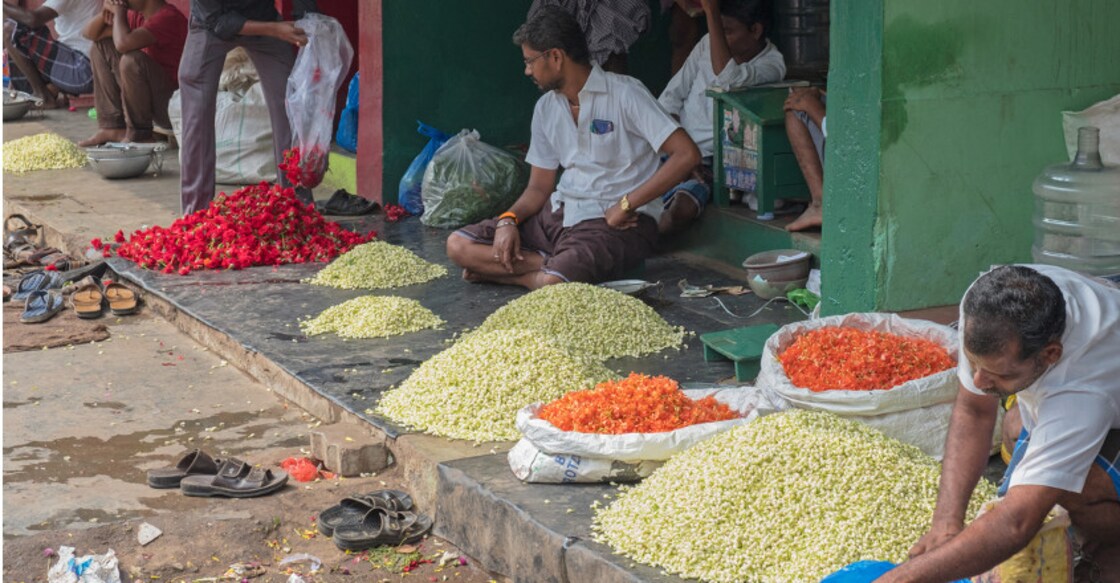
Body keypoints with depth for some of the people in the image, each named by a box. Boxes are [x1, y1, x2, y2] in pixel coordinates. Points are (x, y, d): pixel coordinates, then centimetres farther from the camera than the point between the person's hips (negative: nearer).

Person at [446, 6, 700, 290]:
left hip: (615, 222, -8)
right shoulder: (546, 108, 12)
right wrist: (508, 220, -5)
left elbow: (686, 154, -19)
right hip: (561, 213, 8)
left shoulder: (624, 94, -11)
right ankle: (557, 266, -15)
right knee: (458, 245, -9)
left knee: (553, 284, -38)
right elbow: (540, 186, 16)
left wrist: (626, 205, -18)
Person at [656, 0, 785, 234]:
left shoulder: (772, 64, -8)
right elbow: (672, 96, 7)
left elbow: (727, 79, -30)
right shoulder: (709, 43, 7)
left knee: (683, 207, -35)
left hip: (708, 162, -5)